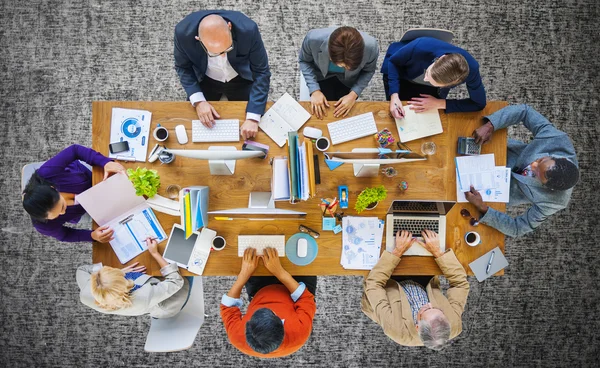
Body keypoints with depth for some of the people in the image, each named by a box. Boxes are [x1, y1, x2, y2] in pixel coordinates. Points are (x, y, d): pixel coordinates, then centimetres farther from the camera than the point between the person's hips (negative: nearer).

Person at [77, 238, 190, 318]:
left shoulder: (86, 295, -33)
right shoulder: (145, 297, -46)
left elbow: (82, 269, -11)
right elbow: (176, 281, -30)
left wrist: (119, 271, -17)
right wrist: (155, 254, -23)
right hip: (164, 308, -4)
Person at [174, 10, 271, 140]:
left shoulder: (248, 29, -35)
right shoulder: (184, 32, -32)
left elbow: (261, 72, -24)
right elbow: (183, 67, -12)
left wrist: (253, 118, -32)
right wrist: (198, 100, -27)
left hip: (240, 80, 0)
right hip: (205, 80, 1)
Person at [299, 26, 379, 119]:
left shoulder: (371, 46, -36)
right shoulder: (313, 39, -39)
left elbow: (368, 71, -12)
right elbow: (304, 61, -16)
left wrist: (354, 94, -25)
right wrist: (315, 90, -25)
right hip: (322, 76, 0)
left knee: (343, 115, 6)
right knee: (322, 115, -4)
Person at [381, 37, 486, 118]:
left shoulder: (471, 69, -39)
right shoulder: (421, 47, -45)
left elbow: (479, 103, -24)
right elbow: (393, 62, -25)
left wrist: (439, 103, -32)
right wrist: (394, 95, -38)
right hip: (399, 74, -1)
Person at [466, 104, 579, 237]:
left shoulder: (551, 203, -37)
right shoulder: (558, 139, -35)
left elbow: (517, 228, -28)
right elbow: (524, 111, -26)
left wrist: (482, 208, -45)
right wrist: (489, 126, -43)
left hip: (506, 188, -2)